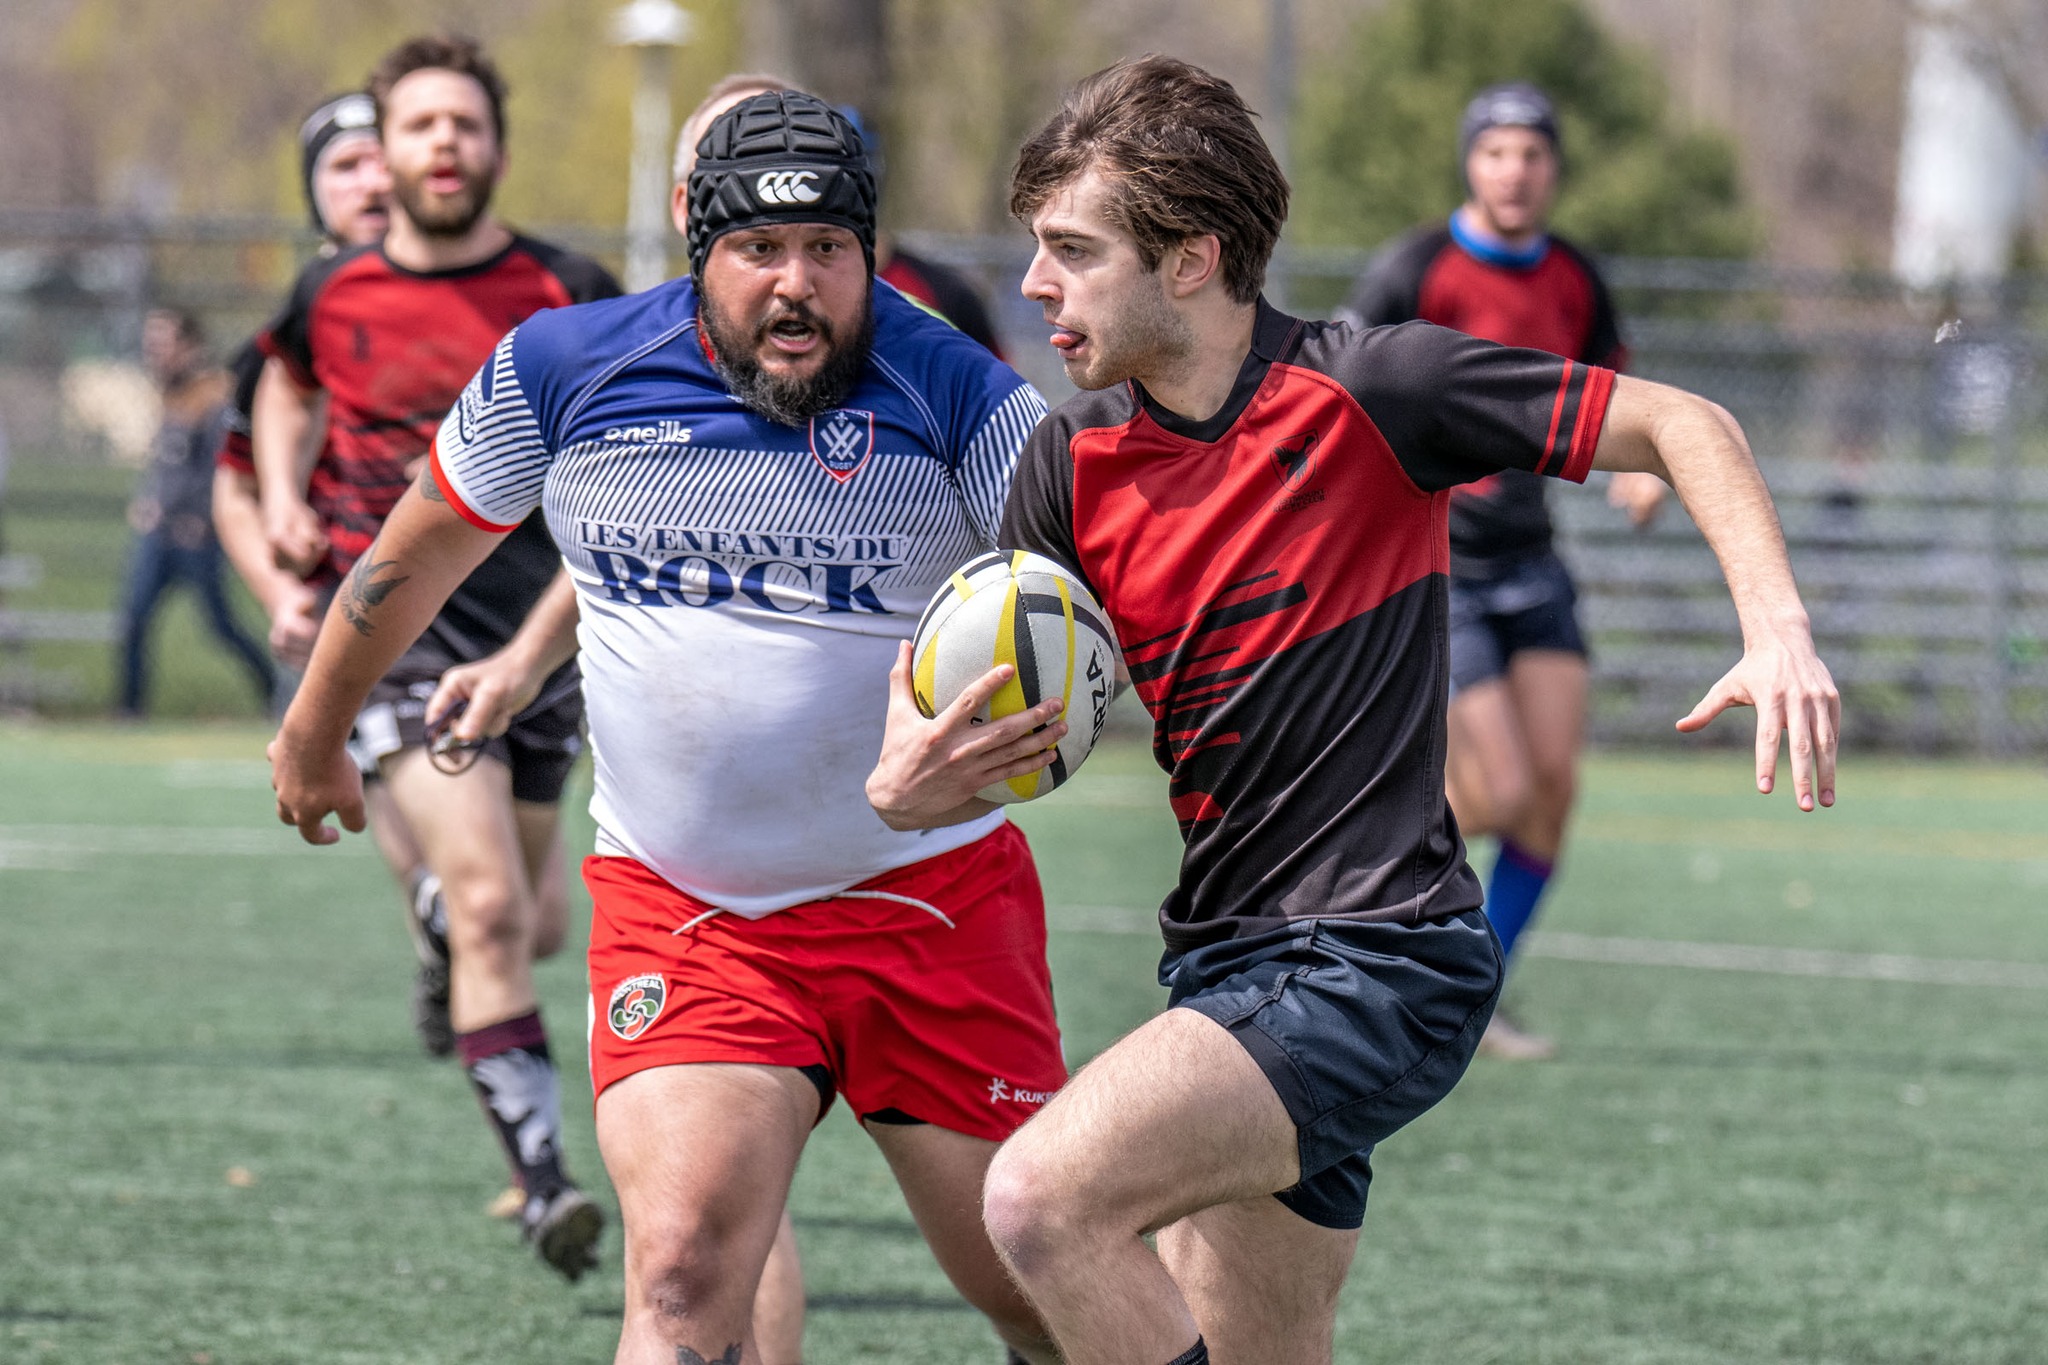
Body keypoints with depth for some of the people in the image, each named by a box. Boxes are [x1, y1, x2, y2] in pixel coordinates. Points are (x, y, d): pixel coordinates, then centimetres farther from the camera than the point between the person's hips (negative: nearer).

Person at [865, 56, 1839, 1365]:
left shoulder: (1369, 390, -11)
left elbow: (1682, 425, -4)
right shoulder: (1075, 464, 6)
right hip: (1230, 962, 8)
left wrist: (1779, 630, -18)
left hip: (1378, 961, -8)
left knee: (1042, 1197, -26)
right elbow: (1001, 731, 10)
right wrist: (906, 786, -14)